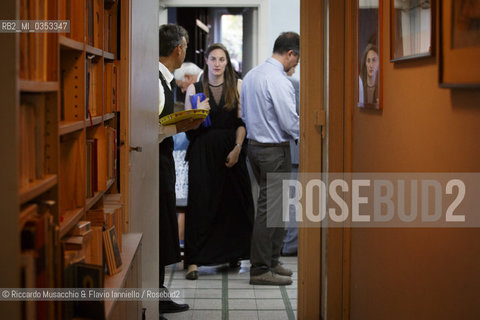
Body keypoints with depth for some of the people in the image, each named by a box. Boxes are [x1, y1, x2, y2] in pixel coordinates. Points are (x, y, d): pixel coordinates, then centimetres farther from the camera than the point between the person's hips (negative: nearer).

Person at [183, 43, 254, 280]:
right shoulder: (194, 89, 6)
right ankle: (194, 260, -3)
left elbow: (242, 120, 2)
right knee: (200, 203, -5)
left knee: (233, 203, 3)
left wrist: (237, 148, -9)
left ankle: (232, 254, 17)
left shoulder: (237, 86, 7)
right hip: (203, 152, -1)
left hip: (231, 150, 1)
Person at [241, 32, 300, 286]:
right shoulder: (279, 81, -19)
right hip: (275, 150, -9)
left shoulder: (251, 75, 10)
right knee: (269, 208, -3)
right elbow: (291, 122, -20)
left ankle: (271, 260, 26)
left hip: (254, 144, 10)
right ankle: (260, 269, 2)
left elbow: (244, 114, 17)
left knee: (277, 206, 18)